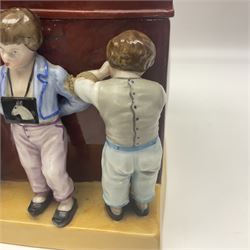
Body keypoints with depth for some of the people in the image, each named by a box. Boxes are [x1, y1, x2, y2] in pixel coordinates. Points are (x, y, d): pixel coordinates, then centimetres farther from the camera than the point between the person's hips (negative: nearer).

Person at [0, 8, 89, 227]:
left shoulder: (52, 74, -31)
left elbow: (81, 101, -20)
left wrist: (54, 112, -14)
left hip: (49, 131, -5)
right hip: (20, 131, 5)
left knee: (53, 172, 11)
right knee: (31, 167, 26)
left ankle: (66, 200, 43)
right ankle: (41, 193, 58)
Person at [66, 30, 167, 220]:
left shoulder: (101, 91, -29)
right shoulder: (157, 90, -24)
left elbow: (76, 83, -10)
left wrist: (101, 72, 1)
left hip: (118, 153, -1)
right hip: (150, 149, 2)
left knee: (116, 183, 31)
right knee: (145, 180, 33)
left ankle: (116, 209, 59)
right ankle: (143, 205, 61)